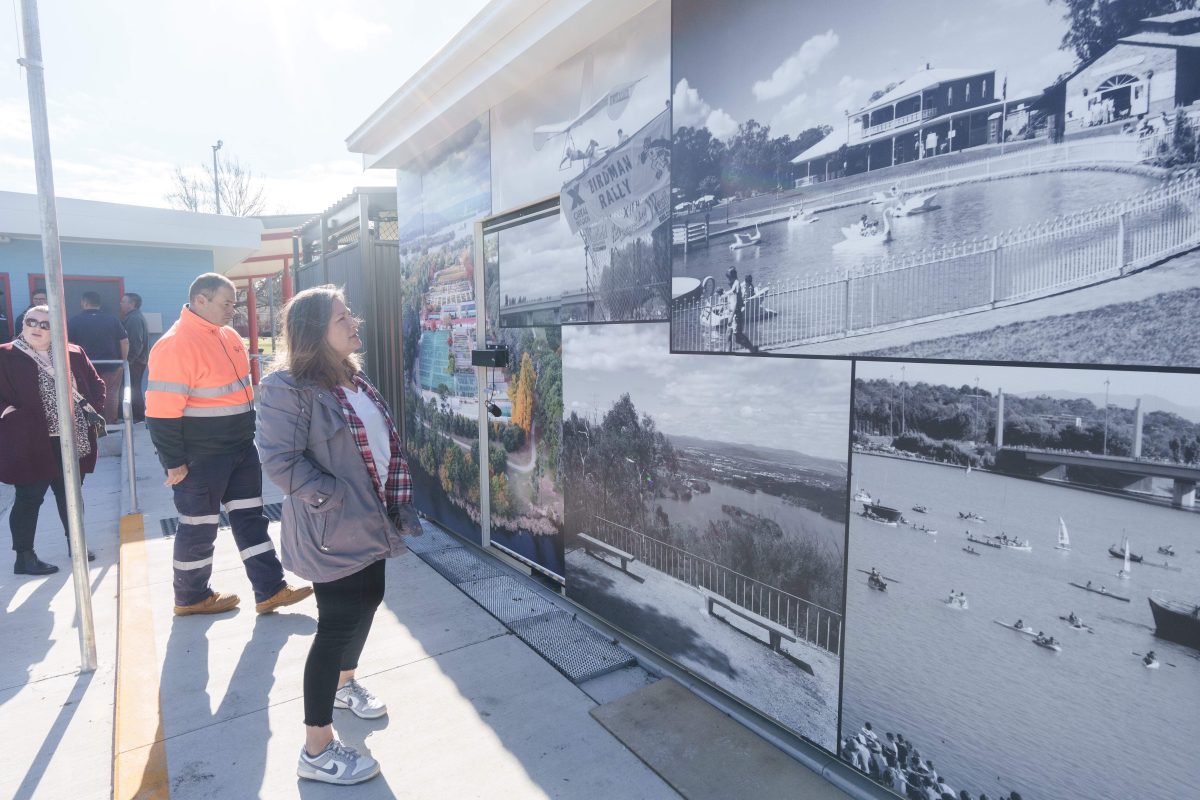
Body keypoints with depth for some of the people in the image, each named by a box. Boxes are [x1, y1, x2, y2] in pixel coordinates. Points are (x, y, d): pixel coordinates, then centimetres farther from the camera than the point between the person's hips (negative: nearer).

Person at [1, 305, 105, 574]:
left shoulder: (73, 354, 6)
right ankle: (24, 557, 18)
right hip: (30, 444, -4)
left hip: (72, 441, 4)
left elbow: (96, 385, 13)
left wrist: (92, 408, 0)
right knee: (29, 499, 6)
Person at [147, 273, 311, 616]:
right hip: (200, 458, -8)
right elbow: (162, 412, -22)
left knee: (251, 518, 10)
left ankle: (270, 590, 18)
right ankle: (191, 597, 29)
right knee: (200, 526, 8)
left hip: (240, 449, 9)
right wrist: (174, 463, -18)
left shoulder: (228, 335, 8)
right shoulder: (176, 345, -20)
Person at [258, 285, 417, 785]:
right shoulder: (289, 387, -19)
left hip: (369, 523, 9)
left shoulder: (352, 377, 9)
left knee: (366, 603, 23)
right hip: (333, 532, -9)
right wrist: (331, 497, -21)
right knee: (336, 626, -1)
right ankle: (317, 750, 16)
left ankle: (345, 683, 49)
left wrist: (394, 501, 12)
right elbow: (278, 458, -25)